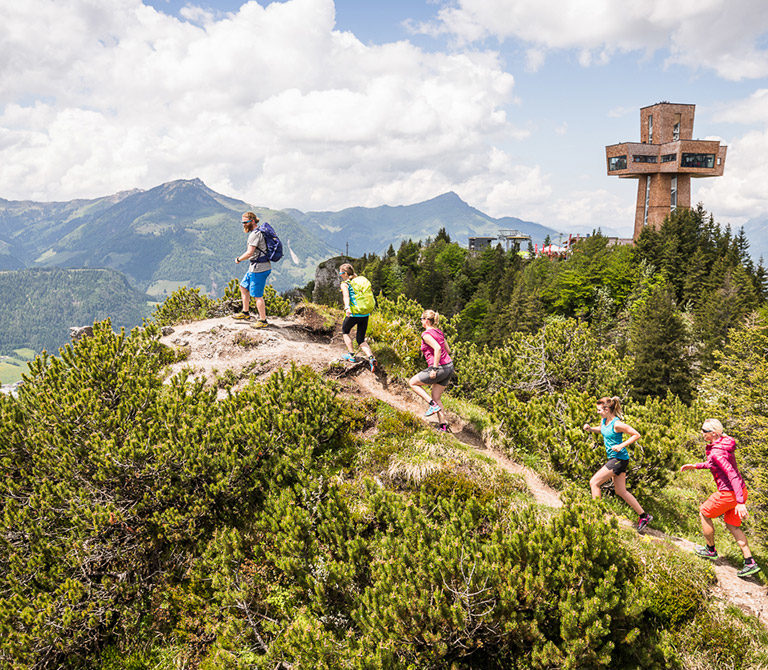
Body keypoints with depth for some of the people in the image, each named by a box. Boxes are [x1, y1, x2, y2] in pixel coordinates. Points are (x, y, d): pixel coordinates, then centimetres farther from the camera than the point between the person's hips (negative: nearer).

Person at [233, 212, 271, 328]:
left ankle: (263, 321, 5)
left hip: (259, 269, -11)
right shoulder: (259, 232, 14)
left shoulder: (255, 234, -18)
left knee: (257, 296, -4)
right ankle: (245, 313, 29)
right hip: (254, 267, 11)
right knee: (243, 287, 21)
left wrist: (238, 259, -5)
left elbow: (249, 253, -22)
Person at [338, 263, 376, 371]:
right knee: (360, 339, 13)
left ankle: (351, 354, 13)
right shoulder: (360, 280, 16)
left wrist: (347, 307, -39)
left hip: (354, 313, -6)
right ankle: (371, 357, -9)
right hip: (366, 314, 6)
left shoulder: (345, 284, -4)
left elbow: (346, 296, -23)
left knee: (345, 331, 23)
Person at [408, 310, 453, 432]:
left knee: (412, 382, 11)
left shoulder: (426, 334, -12)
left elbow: (438, 348, -27)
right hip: (449, 367, 8)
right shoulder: (439, 332, 13)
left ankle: (433, 405, 0)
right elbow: (448, 350, 19)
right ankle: (443, 425, 11)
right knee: (435, 398, 16)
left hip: (440, 369, -8)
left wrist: (434, 368, -24)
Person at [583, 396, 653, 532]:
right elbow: (600, 429, 27)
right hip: (613, 458, 9)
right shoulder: (604, 420, 5)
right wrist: (590, 428, 7)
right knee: (621, 492, 13)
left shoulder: (617, 424, -20)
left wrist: (621, 446, -24)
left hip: (619, 458, -9)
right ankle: (644, 516, 21)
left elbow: (636, 435, -16)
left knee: (594, 482, -7)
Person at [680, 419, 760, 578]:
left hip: (728, 494, -9)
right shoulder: (724, 443, 5)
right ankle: (750, 563, 20)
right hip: (740, 491, 9)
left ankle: (710, 550, 30)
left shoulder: (716, 453, -25)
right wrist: (696, 466, 21)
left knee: (704, 513, 14)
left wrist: (740, 503, -31)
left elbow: (733, 475, -30)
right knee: (732, 526, 21)